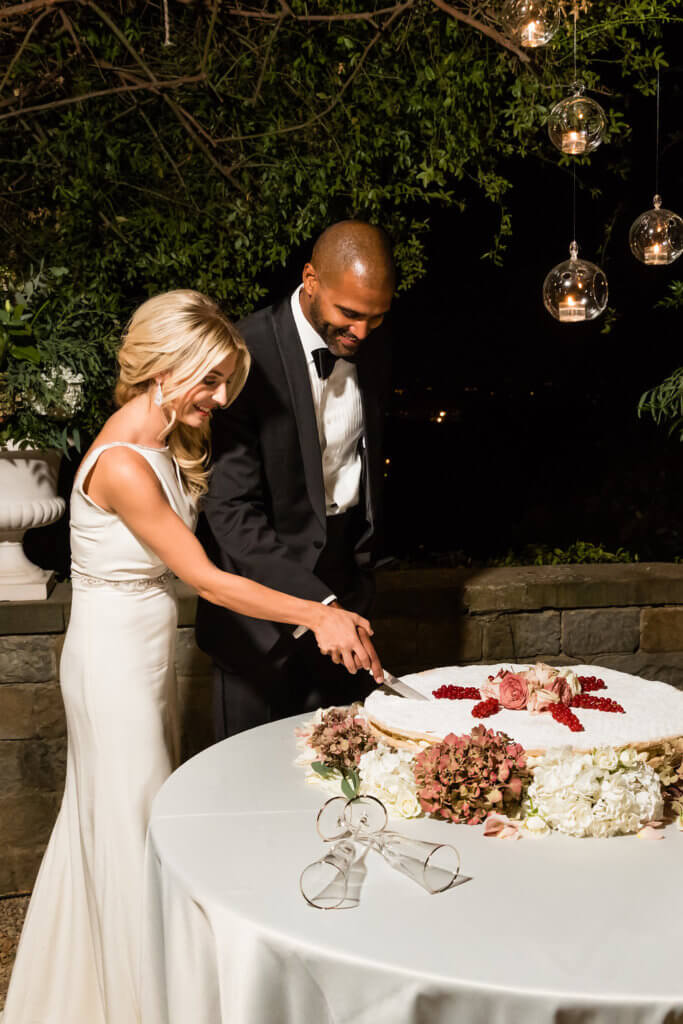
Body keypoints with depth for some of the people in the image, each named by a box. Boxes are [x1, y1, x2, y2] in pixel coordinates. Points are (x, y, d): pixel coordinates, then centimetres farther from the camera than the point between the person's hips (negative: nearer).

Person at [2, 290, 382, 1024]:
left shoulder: (167, 444, 4)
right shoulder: (121, 463, -25)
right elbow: (206, 579, -25)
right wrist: (317, 615, -27)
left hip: (147, 647, 9)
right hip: (114, 654, -9)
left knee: (117, 816, 20)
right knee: (132, 824, 5)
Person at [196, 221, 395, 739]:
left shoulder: (372, 343, -2)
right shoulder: (247, 355, -22)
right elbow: (231, 511, -25)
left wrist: (363, 558, 15)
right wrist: (316, 604, -32)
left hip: (343, 575, 5)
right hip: (263, 582, -5)